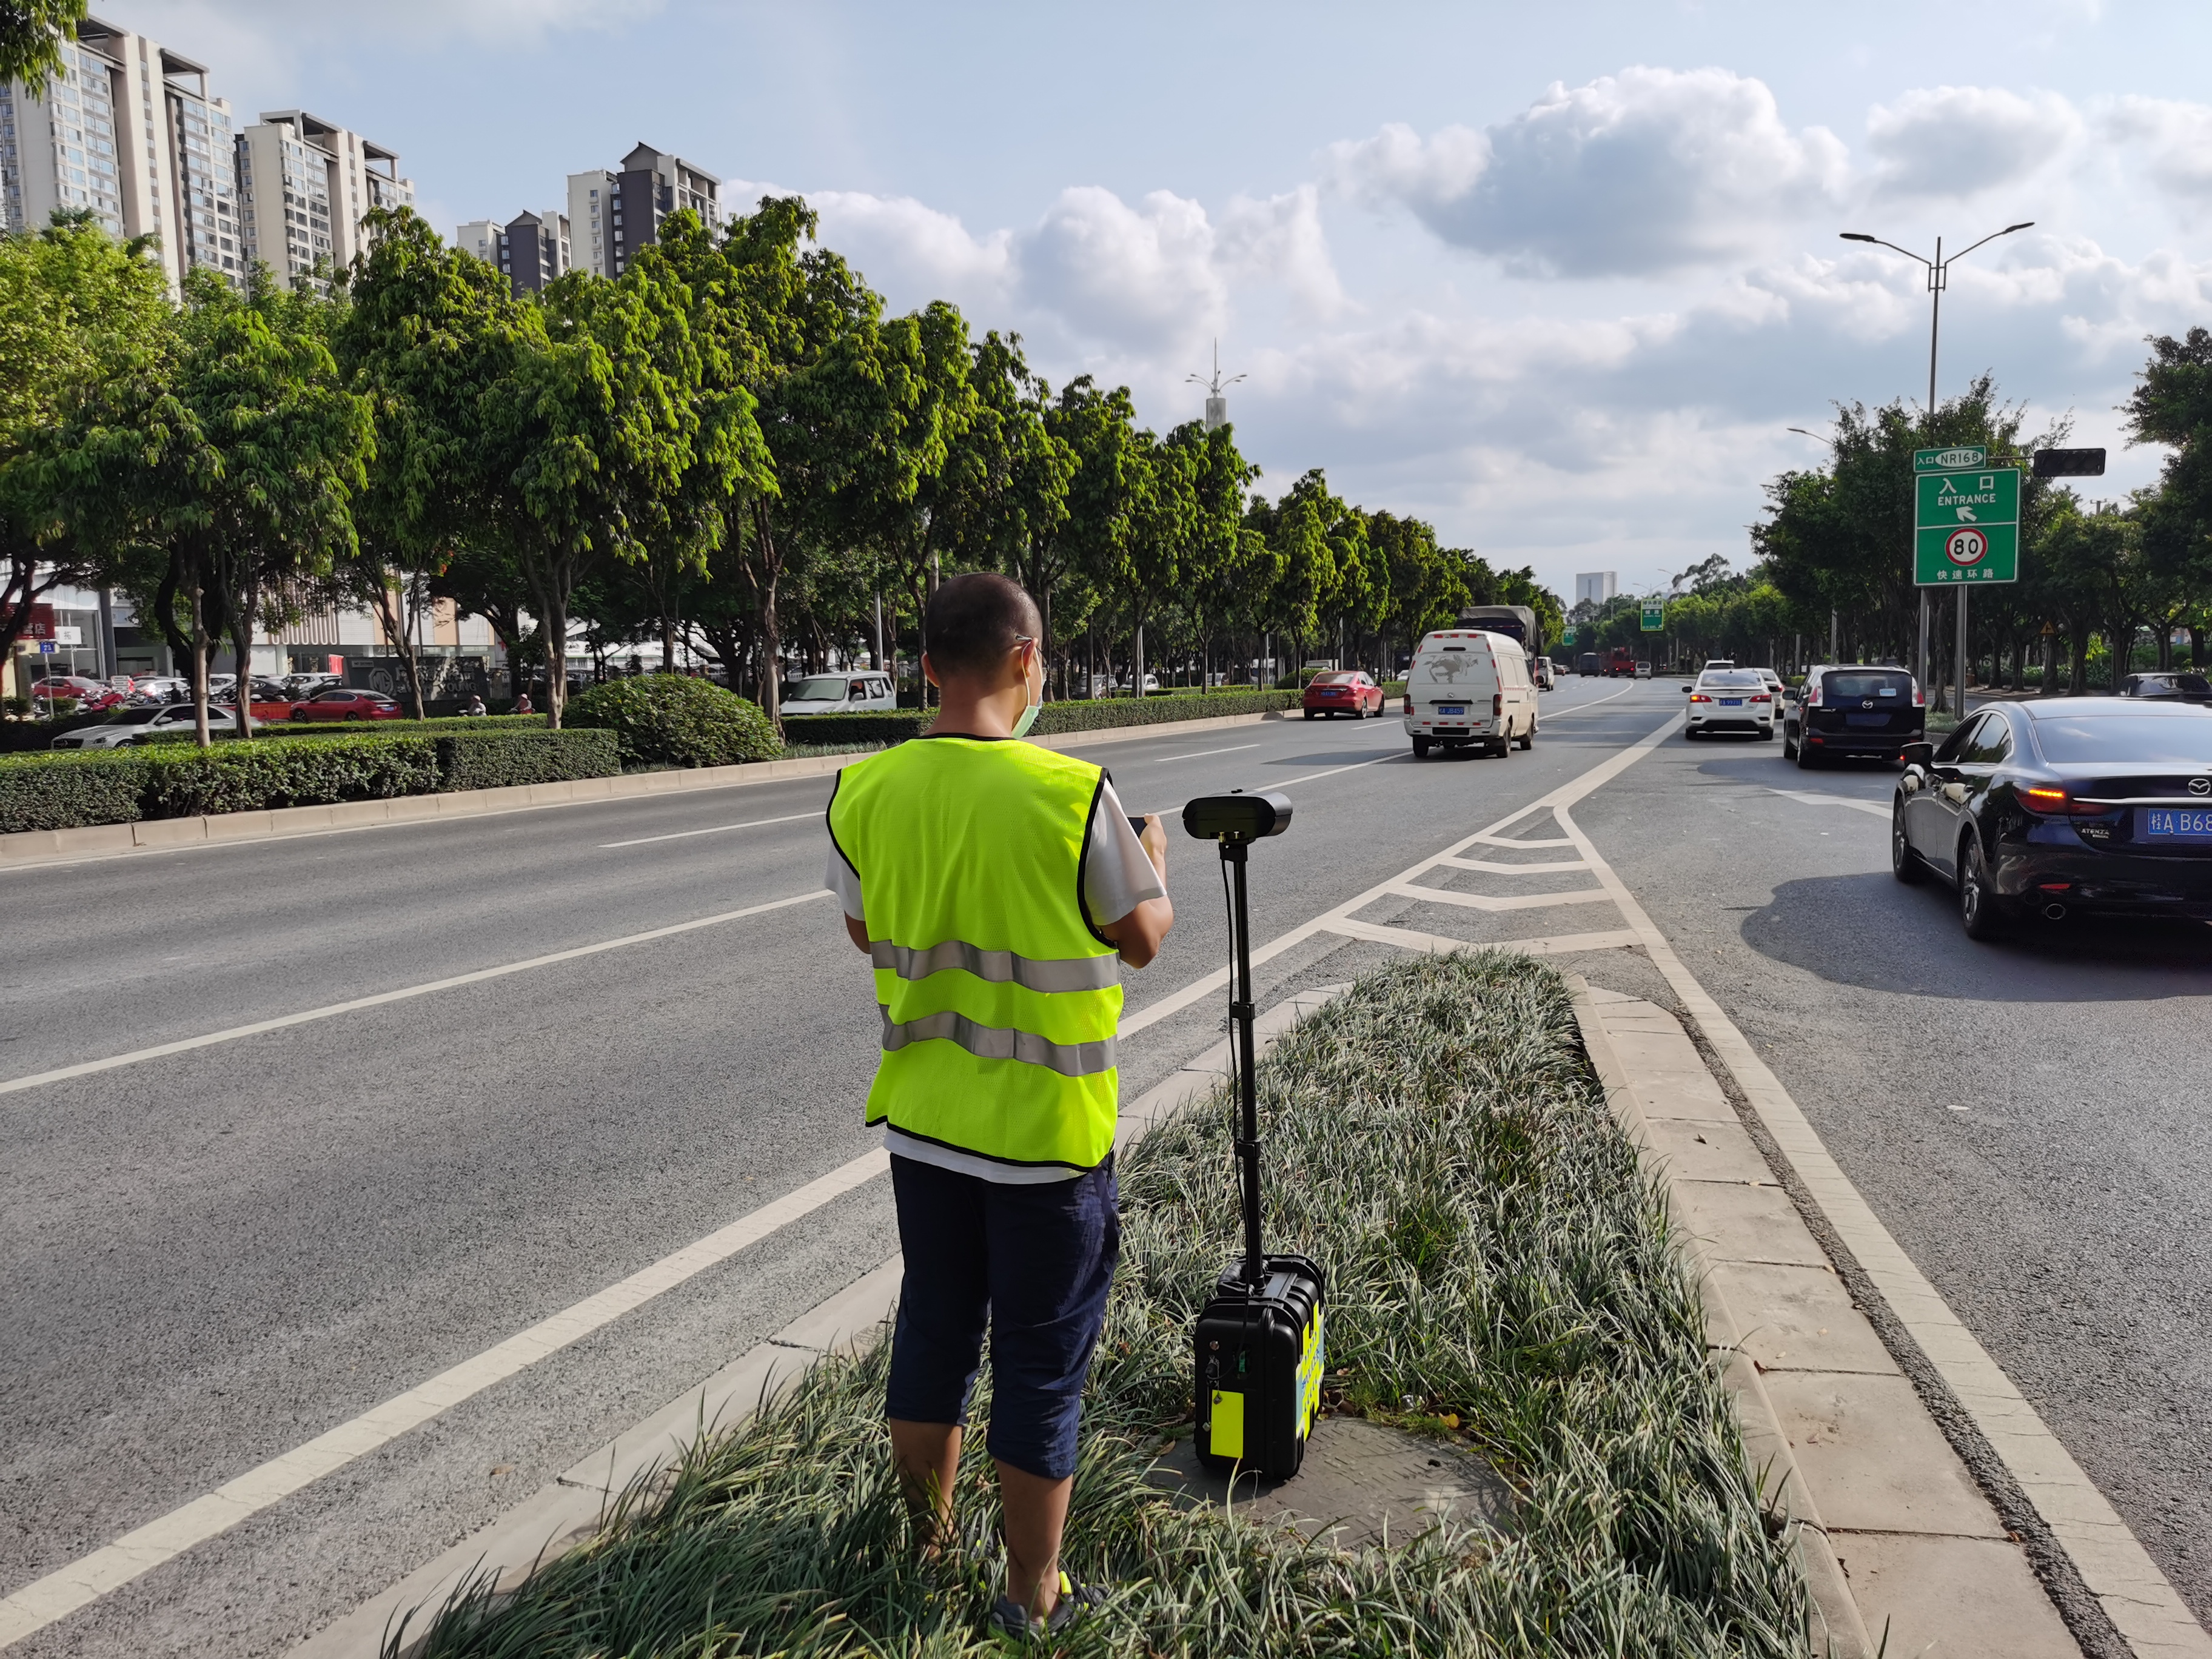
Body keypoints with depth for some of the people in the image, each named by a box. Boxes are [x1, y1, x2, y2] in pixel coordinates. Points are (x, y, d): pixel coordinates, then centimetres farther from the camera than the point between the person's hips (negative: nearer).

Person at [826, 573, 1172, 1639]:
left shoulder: (862, 796, -7)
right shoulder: (1072, 796, -21)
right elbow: (1141, 940, -8)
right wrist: (1155, 860, 11)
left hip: (922, 1119, 5)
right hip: (1047, 1131, -4)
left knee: (932, 1330, 23)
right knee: (1041, 1361, 11)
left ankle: (925, 1531, 42)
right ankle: (1033, 1595, 26)